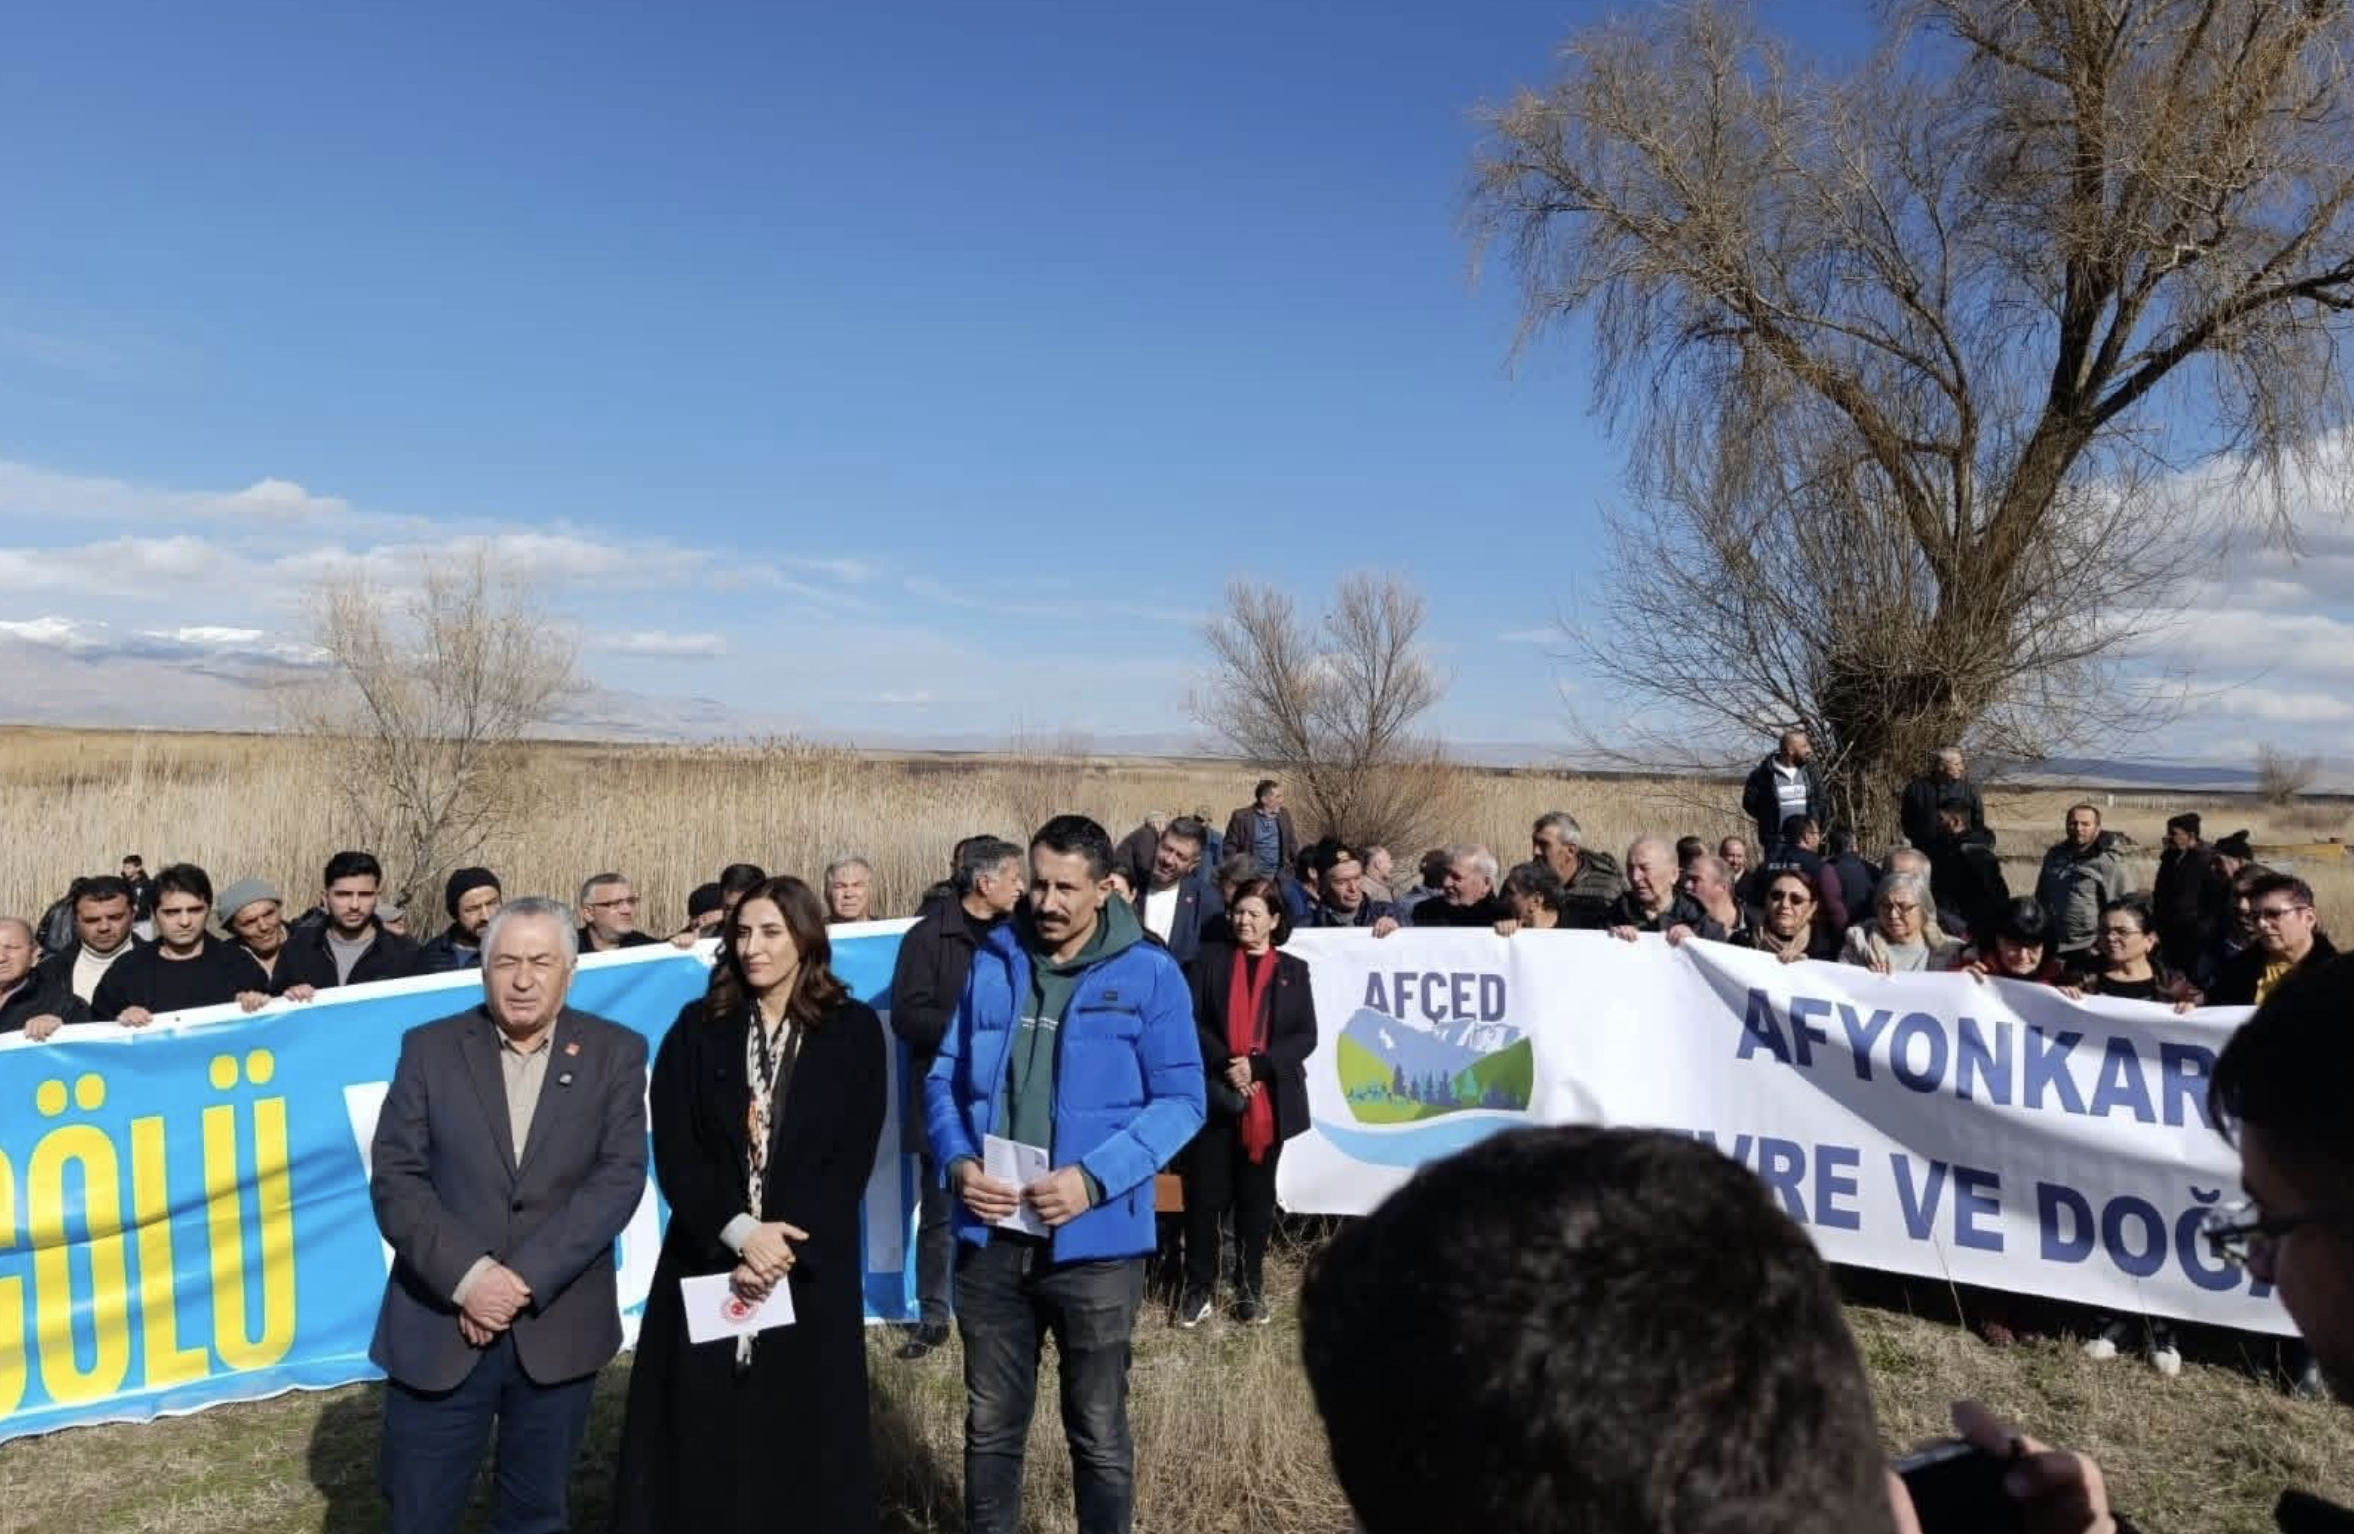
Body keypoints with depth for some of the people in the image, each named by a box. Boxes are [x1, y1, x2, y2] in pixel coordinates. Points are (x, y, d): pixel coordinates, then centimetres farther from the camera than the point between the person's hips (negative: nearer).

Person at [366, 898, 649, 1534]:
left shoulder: (616, 1052, -1)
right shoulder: (429, 1048, 1)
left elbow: (619, 1177, -8)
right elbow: (395, 1178, -4)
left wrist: (525, 1279, -16)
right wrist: (468, 1276, -17)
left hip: (557, 1330, 0)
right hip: (439, 1327, 0)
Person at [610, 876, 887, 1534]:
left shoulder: (853, 1030, 0)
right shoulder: (698, 1028, 3)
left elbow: (853, 1158, -4)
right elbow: (673, 1152, -3)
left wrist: (784, 1246, -14)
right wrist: (738, 1232, -16)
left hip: (811, 1271, -1)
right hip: (708, 1262, 1)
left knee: (802, 1441, 6)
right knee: (700, 1445, 6)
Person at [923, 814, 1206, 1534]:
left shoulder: (1149, 974, -7)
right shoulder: (991, 963, 3)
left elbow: (1180, 1099, -8)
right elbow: (945, 1078, 7)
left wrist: (1094, 1177, -19)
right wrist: (959, 1163, -11)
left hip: (1094, 1242, -3)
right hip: (990, 1237, 3)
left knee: (1098, 1432, 14)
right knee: (990, 1424, 19)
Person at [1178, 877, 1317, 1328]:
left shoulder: (1293, 969, 8)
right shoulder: (1211, 958, 6)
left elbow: (1305, 1036, 1)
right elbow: (1193, 1020, -1)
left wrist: (1258, 1065, -12)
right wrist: (1226, 1065, -15)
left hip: (1270, 1100, 1)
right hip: (1214, 1095, -1)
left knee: (1256, 1196, 10)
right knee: (1204, 1193, 1)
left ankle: (1251, 1286, 21)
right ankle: (1199, 1285, 13)